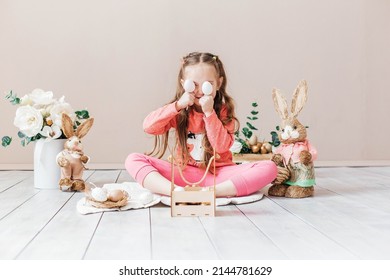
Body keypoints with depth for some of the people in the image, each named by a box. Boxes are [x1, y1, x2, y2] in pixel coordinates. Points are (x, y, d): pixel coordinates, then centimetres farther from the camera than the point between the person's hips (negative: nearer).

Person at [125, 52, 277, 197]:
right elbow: (148, 127, -10)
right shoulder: (179, 111, 4)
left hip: (219, 173, -1)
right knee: (133, 159, -17)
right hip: (184, 172, 1)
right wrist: (178, 106, -18)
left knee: (269, 167, -25)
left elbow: (221, 146, -12)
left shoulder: (223, 110, 0)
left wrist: (209, 112, -19)